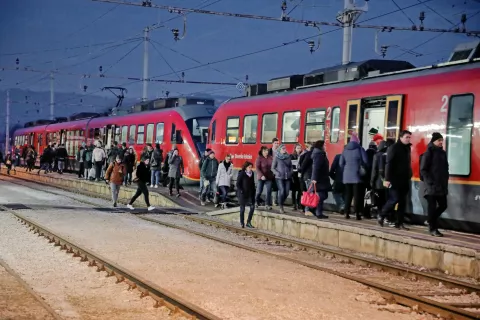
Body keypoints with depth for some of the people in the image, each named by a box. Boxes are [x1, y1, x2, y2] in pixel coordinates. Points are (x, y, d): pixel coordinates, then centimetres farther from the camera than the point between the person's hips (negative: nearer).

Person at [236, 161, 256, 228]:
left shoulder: (252, 173, 7)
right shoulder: (241, 174, -10)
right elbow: (238, 184, -9)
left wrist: (253, 191, 6)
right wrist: (241, 191, -15)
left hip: (250, 193, 5)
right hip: (243, 194, -5)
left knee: (252, 207, -2)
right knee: (242, 209, 4)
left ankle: (248, 222, 8)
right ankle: (242, 223, 13)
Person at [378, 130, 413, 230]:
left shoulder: (408, 148, 13)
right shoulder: (394, 148, -7)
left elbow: (408, 164, 17)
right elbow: (389, 164, -13)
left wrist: (409, 176, 10)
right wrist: (387, 179, -19)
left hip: (405, 179, 7)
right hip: (395, 179, -7)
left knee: (403, 202, 4)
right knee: (394, 199, -8)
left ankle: (399, 223, 8)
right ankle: (382, 216, 11)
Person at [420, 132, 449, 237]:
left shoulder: (443, 153, 13)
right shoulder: (428, 153, -7)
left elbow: (445, 168, 18)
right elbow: (423, 170, -10)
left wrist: (445, 181, 8)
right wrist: (430, 182, -15)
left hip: (442, 185, 7)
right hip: (431, 185, -7)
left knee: (443, 205, 8)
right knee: (432, 206, -1)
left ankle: (431, 221, 28)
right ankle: (433, 228, 8)